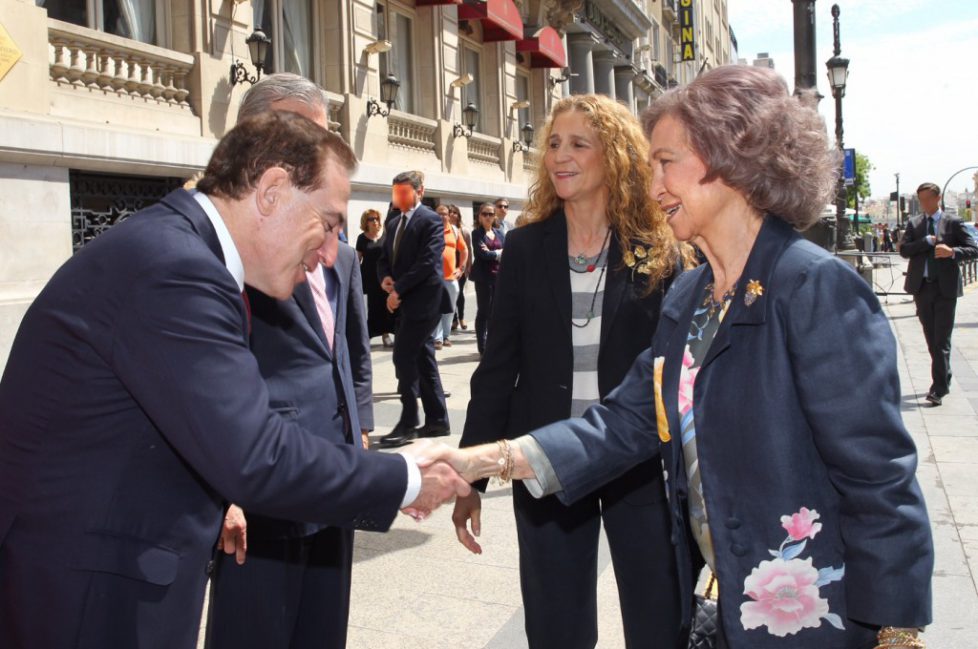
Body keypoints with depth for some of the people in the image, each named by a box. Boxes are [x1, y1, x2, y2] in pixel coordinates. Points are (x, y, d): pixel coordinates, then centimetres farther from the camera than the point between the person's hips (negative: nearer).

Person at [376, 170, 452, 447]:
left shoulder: (431, 221, -9)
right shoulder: (393, 223, 16)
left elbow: (427, 262, -18)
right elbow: (384, 257, 19)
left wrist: (399, 290, -18)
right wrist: (384, 277, -4)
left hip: (422, 300, -8)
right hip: (405, 301, 8)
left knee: (404, 357, -11)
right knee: (423, 359, 11)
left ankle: (408, 422, -3)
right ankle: (437, 420, 18)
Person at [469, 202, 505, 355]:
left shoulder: (499, 233, 13)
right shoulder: (477, 233, -2)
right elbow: (482, 254, -15)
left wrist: (491, 252, -13)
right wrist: (498, 253, -4)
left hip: (499, 275, 5)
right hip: (483, 277, -5)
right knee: (483, 312, -1)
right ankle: (482, 347, 4)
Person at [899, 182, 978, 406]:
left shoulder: (953, 223, 2)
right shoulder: (914, 223, 10)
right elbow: (904, 250, -2)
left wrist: (952, 251, -21)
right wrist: (927, 241, -14)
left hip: (945, 287, -4)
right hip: (921, 287, 4)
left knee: (941, 340, -7)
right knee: (931, 339, 12)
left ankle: (939, 388, -7)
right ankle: (943, 381, 27)